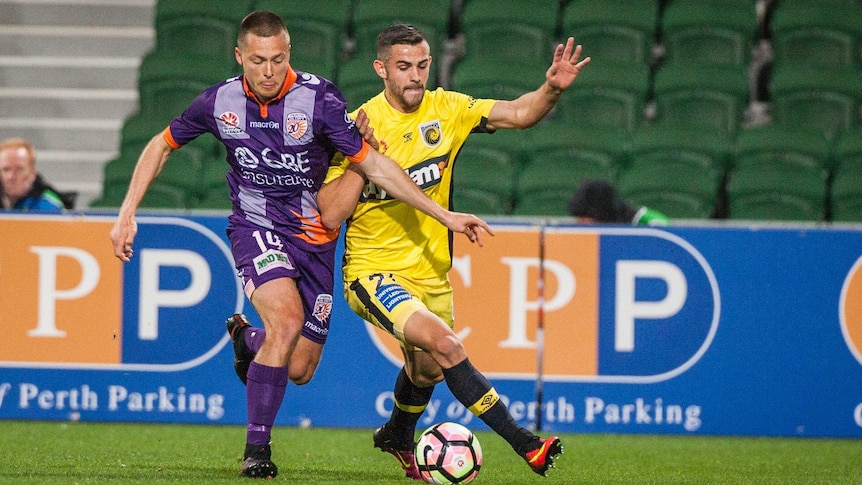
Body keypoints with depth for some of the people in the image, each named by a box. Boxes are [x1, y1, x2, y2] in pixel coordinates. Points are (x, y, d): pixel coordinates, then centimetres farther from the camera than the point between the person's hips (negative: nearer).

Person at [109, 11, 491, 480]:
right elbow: (161, 146, 7)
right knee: (287, 318, -29)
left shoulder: (319, 99, -18)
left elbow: (375, 165, -13)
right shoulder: (219, 101, -10)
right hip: (254, 226, -1)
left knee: (299, 370, 2)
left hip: (314, 235, 1)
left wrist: (444, 215, -17)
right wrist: (127, 213, 1)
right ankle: (257, 449, -18)